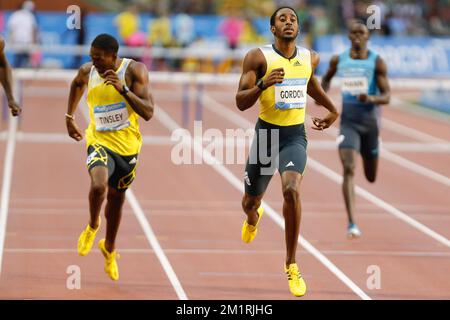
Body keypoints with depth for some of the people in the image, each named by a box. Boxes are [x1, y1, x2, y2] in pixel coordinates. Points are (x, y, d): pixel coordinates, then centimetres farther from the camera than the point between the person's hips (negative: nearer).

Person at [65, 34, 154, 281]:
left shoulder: (134, 71, -15)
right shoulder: (87, 71, -5)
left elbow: (148, 113, -22)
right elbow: (77, 84, 22)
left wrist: (123, 89, -32)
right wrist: (69, 116, 22)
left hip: (127, 146, 0)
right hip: (99, 141, 0)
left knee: (116, 198, 17)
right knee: (99, 186, -30)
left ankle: (109, 249, 43)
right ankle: (92, 227, 2)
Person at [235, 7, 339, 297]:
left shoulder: (310, 58, 2)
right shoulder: (259, 57, -10)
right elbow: (241, 102, -14)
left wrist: (333, 110, 31)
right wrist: (262, 84, -30)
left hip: (295, 135, 0)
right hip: (266, 133, 0)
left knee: (291, 190, -27)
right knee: (251, 201, 15)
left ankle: (292, 265, -15)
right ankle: (253, 218, 58)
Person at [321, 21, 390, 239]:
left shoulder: (377, 62, -6)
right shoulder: (338, 60, 1)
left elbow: (387, 96, -9)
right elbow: (327, 77, 23)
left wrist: (371, 99, -30)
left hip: (370, 123, 1)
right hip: (348, 122, -1)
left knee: (371, 178, 17)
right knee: (348, 170, -20)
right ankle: (352, 223, -23)